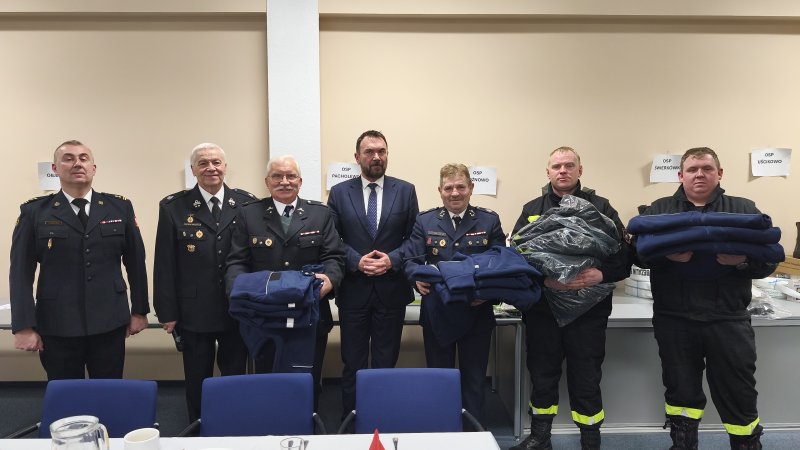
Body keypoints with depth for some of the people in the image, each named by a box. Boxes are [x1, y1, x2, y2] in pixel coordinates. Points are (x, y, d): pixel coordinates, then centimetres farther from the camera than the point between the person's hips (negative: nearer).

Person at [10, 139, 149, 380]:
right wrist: (24, 326, -6)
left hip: (110, 324, 1)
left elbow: (135, 262, 8)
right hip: (57, 327, -1)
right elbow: (21, 273, -1)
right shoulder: (34, 212, 2)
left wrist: (139, 310, 8)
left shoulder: (120, 207, 5)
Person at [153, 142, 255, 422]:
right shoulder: (174, 207, -1)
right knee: (197, 383, 12)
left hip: (238, 310, 1)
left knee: (236, 379, 12)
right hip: (193, 312, 0)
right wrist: (167, 312, -4)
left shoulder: (247, 203, 1)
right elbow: (165, 264, -1)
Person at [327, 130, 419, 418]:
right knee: (352, 363, 9)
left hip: (391, 289, 0)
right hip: (353, 290, 0)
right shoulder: (339, 193, 4)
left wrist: (392, 259, -13)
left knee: (386, 362, 10)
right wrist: (357, 261, -14)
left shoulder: (405, 191, 4)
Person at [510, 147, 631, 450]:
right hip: (542, 309, 1)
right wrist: (543, 279, -20)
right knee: (542, 376, 12)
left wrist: (601, 274, -20)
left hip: (588, 310, -1)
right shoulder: (532, 210, 8)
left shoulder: (600, 208, 5)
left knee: (586, 380, 7)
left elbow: (624, 256, -1)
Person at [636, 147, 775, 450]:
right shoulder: (659, 210, 9)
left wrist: (743, 261, -18)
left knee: (739, 398, 8)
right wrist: (664, 253, -21)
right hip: (674, 319, 0)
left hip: (728, 319, 0)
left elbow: (769, 260, 3)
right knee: (681, 392, 13)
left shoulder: (744, 209, 9)